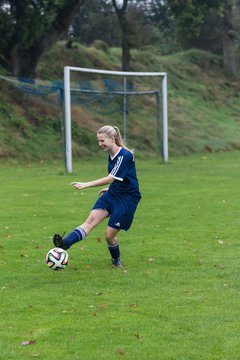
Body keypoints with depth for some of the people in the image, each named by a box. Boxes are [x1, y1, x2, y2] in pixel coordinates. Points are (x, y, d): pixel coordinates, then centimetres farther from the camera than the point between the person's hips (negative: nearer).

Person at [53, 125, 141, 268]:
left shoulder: (125, 155, -21)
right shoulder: (111, 155, 6)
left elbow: (111, 178, -29)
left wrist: (86, 184, -33)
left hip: (127, 198, -7)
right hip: (112, 194, 7)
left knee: (109, 235, -4)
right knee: (91, 220, -14)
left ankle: (117, 261, 24)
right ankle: (65, 244, -32)